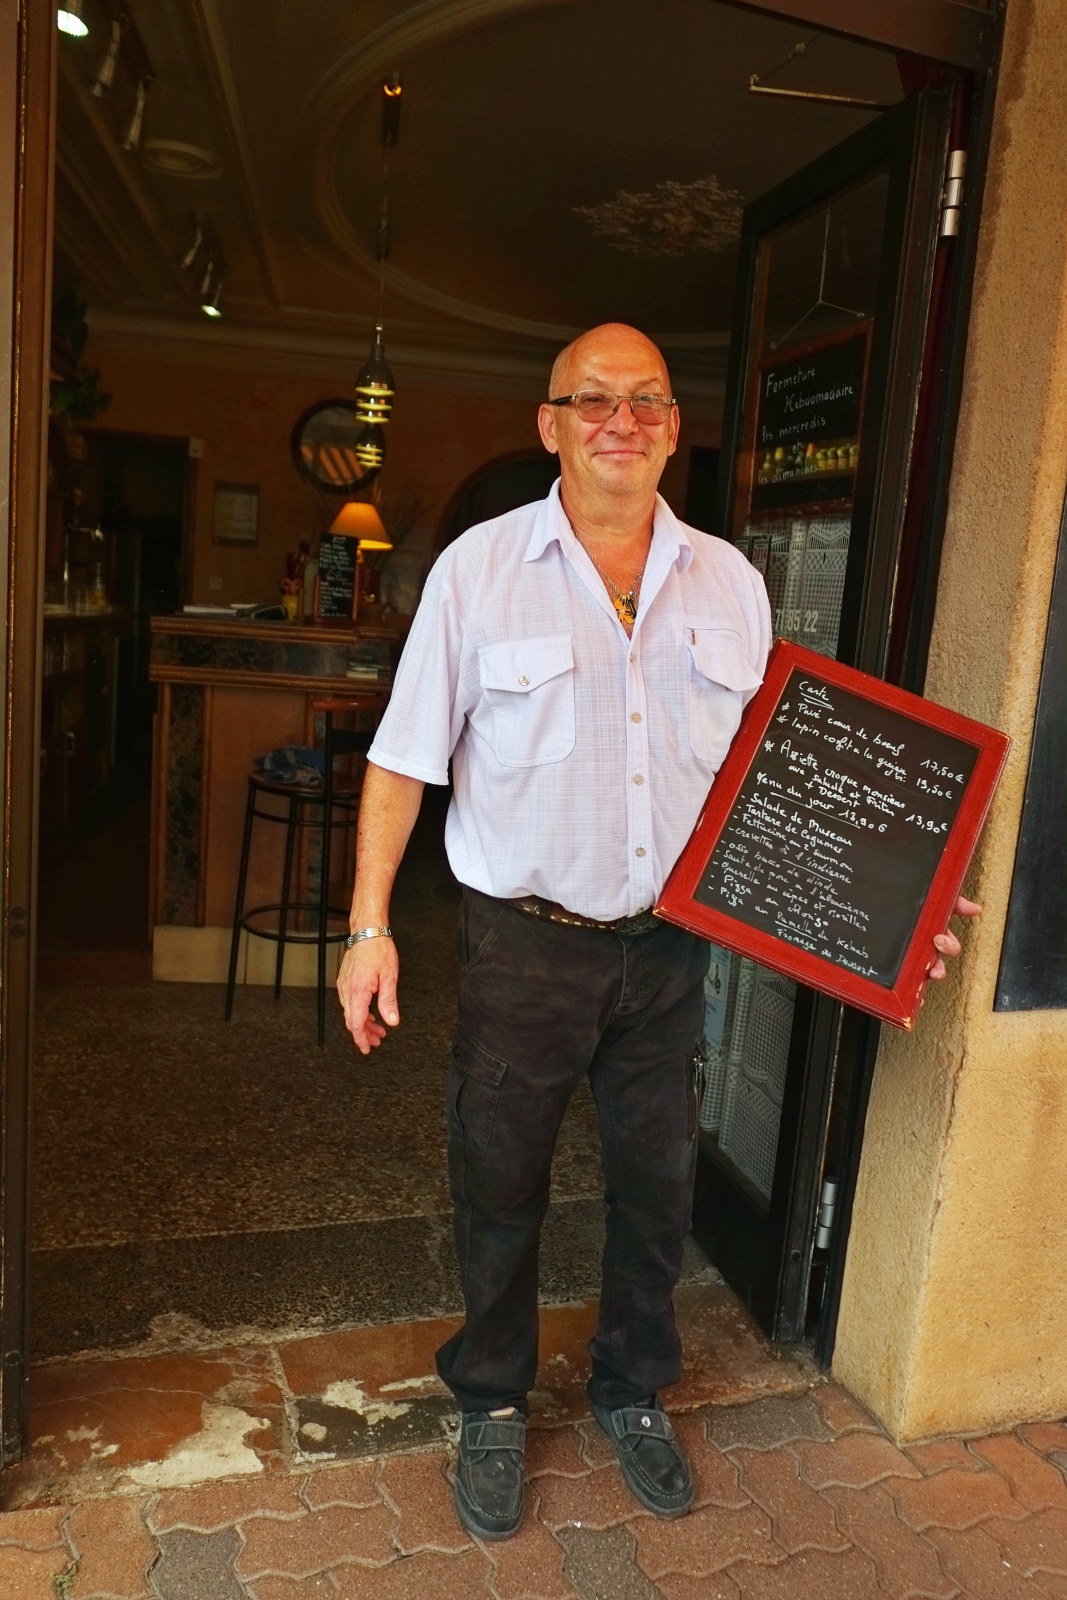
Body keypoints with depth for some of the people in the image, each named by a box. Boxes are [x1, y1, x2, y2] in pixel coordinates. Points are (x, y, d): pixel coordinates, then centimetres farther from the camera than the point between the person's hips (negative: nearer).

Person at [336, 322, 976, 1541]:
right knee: (500, 1182, 13)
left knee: (658, 1181, 17)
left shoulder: (729, 582, 4)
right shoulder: (480, 566, -5)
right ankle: (493, 1403, 40)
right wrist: (370, 924, -9)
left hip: (670, 945, 3)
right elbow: (403, 759, -4)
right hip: (523, 941, -2)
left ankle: (632, 1389, 44)